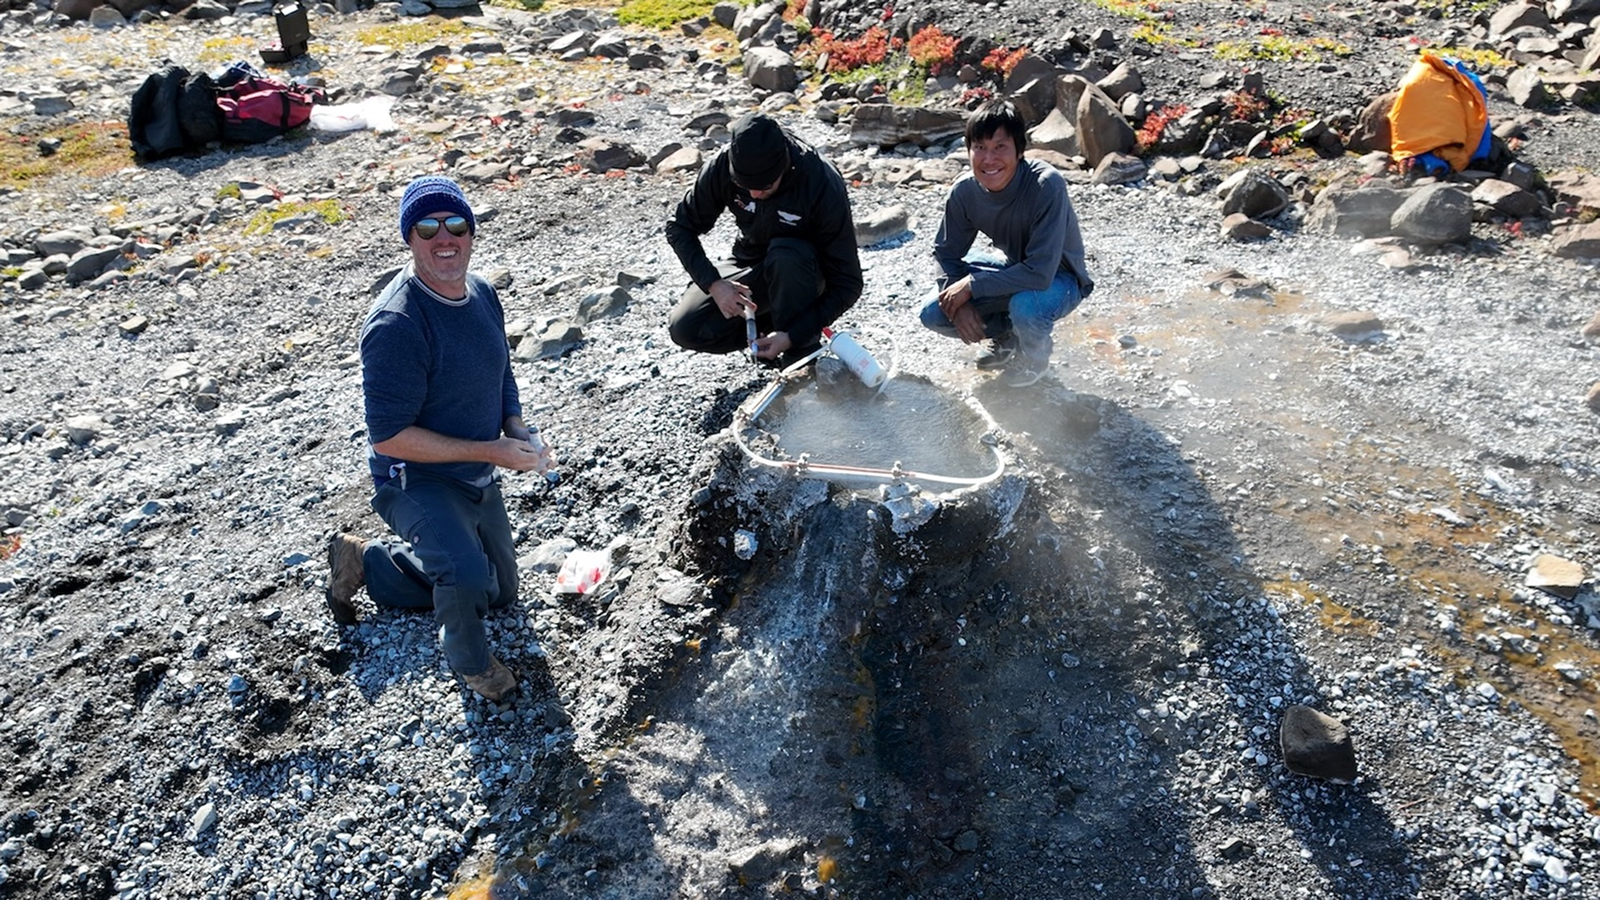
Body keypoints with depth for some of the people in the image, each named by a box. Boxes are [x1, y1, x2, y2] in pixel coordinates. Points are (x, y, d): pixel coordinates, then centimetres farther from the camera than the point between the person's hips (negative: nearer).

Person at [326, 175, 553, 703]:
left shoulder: (482, 293, -2)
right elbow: (388, 437, -27)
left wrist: (517, 428, -8)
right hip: (416, 480, -8)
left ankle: (368, 562, 38)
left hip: (478, 479, 8)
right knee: (467, 575, -35)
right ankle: (469, 662, -1)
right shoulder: (396, 325, -28)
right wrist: (492, 451, -27)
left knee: (500, 592, 23)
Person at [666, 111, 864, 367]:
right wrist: (713, 283, -25)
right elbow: (680, 227, -9)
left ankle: (802, 357, -18)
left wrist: (793, 336, -34)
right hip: (749, 266, 3)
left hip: (804, 270, -3)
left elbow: (847, 284, -26)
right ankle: (768, 324, 6)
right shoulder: (723, 166, -22)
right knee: (685, 329, -16)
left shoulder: (823, 187, -31)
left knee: (786, 255, -38)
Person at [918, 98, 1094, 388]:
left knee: (1025, 305, -39)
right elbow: (946, 253, -4)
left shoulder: (1047, 185, -33)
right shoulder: (964, 191, -17)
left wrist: (971, 285, -30)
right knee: (934, 314, -11)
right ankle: (1006, 335, 16)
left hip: (1059, 278, -5)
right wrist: (957, 304, -22)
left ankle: (1035, 358, -2)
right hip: (1013, 269, 5)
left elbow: (1040, 272, -37)